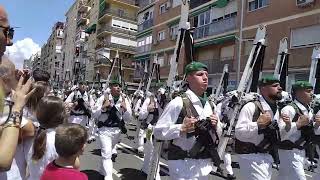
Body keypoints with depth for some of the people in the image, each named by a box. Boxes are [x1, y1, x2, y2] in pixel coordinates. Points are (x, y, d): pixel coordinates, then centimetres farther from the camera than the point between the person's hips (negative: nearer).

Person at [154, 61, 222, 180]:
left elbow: (218, 134, 14)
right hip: (183, 164, -6)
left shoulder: (210, 105, 5)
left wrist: (215, 126, -7)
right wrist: (182, 128, -27)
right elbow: (158, 131, -15)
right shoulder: (178, 103, -15)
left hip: (205, 163, 7)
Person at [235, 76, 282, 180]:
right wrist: (258, 124, -28)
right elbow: (239, 133, -22)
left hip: (267, 156, 8)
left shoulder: (276, 110, 9)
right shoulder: (251, 107, -17)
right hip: (251, 157, -8)